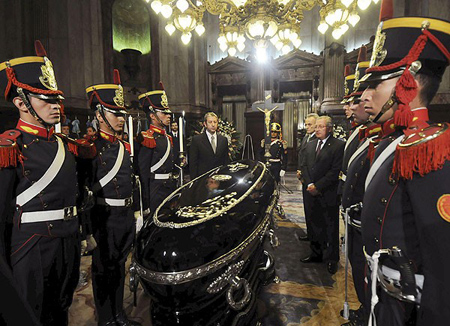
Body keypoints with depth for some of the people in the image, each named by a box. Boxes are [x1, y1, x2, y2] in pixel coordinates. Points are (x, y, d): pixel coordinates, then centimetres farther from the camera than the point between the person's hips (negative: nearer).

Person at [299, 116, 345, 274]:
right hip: (312, 195, 6)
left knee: (330, 228, 5)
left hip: (328, 195, -6)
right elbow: (304, 166, 10)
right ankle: (316, 253, 30)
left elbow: (336, 170, -14)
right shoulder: (310, 145, 13)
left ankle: (331, 259, 19)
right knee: (315, 225, 15)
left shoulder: (338, 145, -8)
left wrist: (318, 186, -15)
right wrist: (309, 184, -4)